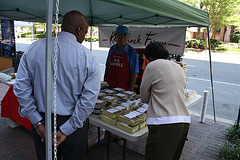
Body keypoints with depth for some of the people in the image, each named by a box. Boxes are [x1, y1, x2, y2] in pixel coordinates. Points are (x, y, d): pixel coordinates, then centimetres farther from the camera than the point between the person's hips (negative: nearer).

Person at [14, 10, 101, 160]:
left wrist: (37, 122, -2)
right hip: (73, 122, -2)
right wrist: (66, 130, -11)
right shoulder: (88, 58, -14)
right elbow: (89, 98, -18)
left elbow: (21, 87, -5)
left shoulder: (34, 48, -5)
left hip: (42, 121, 3)